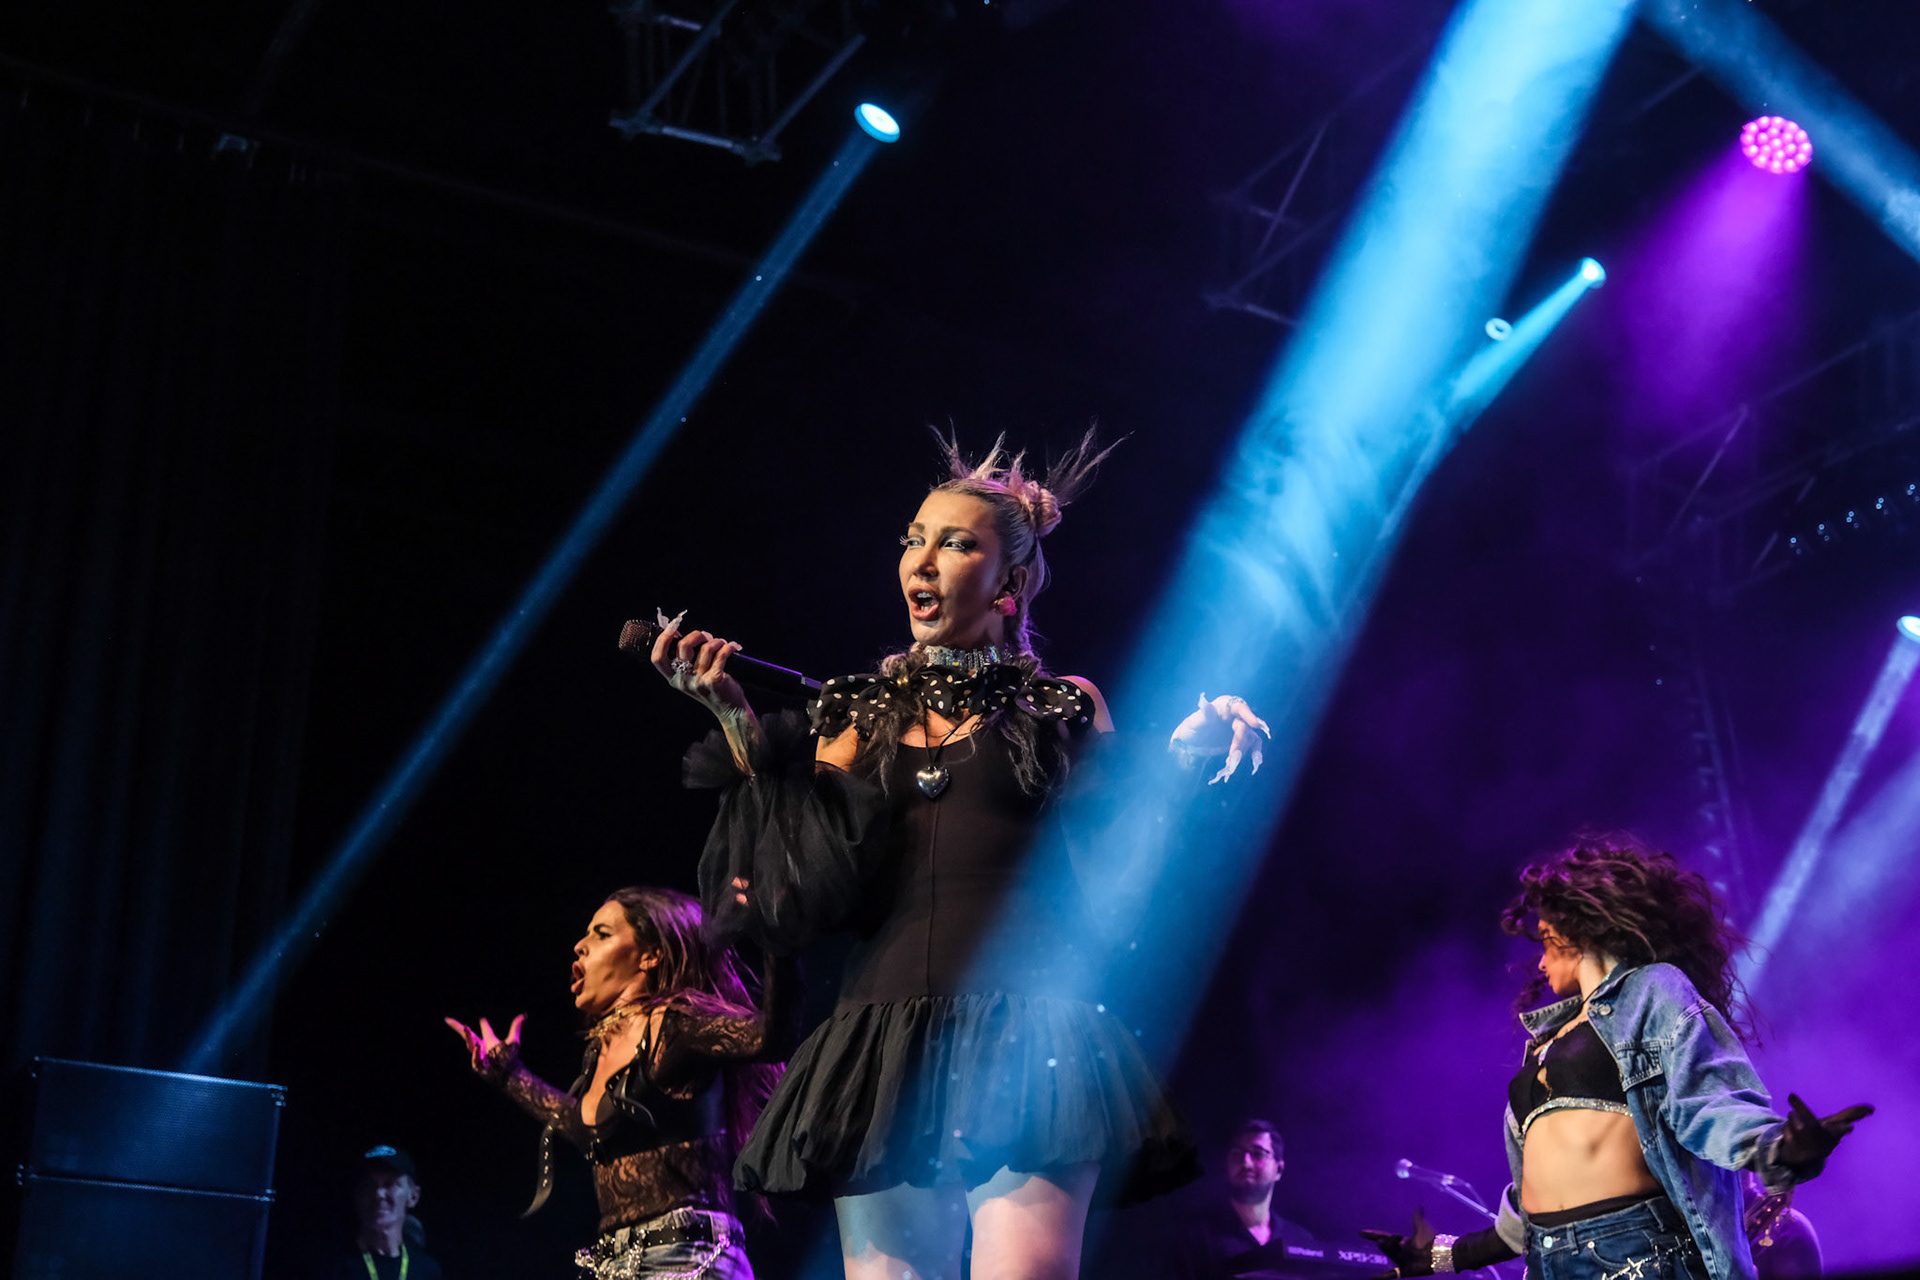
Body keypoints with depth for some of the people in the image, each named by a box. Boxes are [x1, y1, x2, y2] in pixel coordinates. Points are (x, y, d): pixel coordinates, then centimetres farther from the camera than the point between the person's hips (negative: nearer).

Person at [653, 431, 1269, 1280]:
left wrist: (1187, 760, -7)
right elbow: (802, 895, 5)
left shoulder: (1063, 707, 13)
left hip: (1027, 1039, -2)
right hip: (886, 1044, 2)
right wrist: (739, 727, 1)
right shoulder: (860, 714, 18)